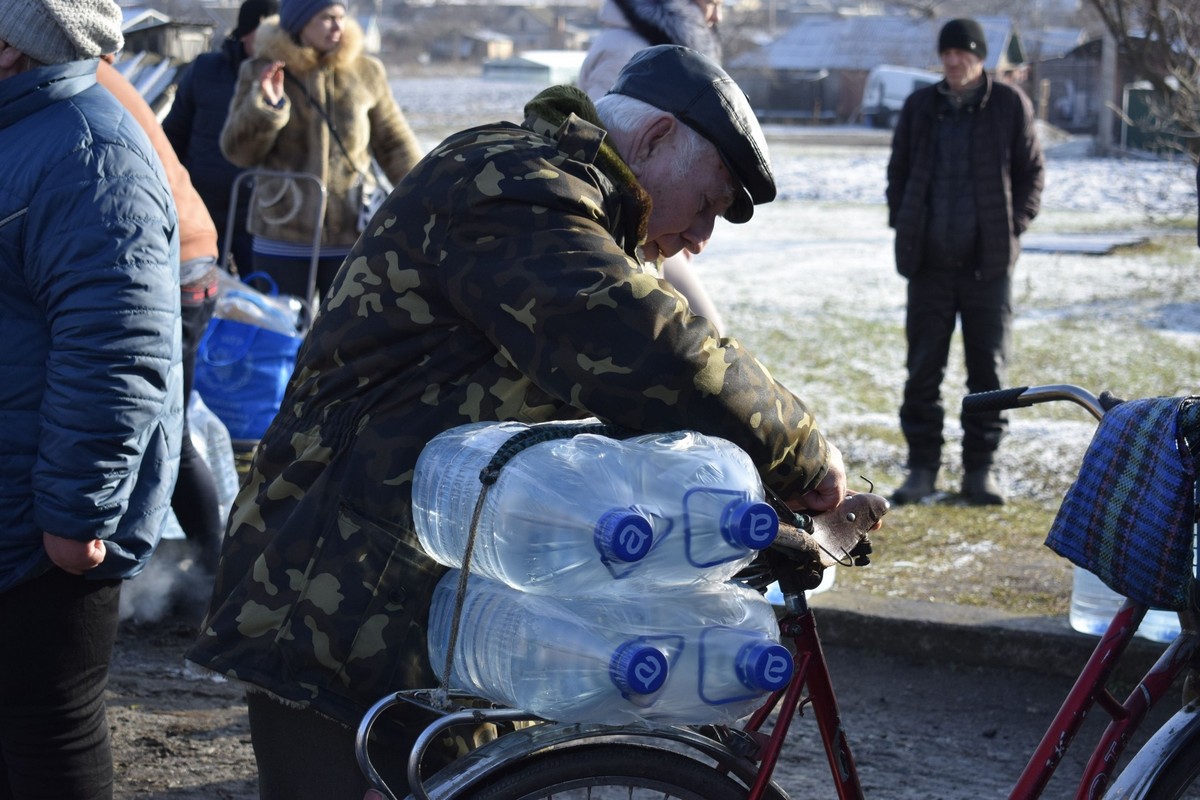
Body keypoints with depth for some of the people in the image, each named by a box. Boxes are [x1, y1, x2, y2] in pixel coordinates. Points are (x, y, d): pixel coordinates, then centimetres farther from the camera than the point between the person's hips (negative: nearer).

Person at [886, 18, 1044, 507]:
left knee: (989, 368, 3)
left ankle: (980, 468, 13)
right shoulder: (919, 107, 7)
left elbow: (1032, 171, 6)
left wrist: (1015, 225, -4)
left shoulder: (1010, 105, 1)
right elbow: (898, 170, 15)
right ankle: (922, 467, 12)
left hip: (989, 261, -1)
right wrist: (902, 225, 5)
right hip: (930, 261, 2)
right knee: (923, 368, 3)